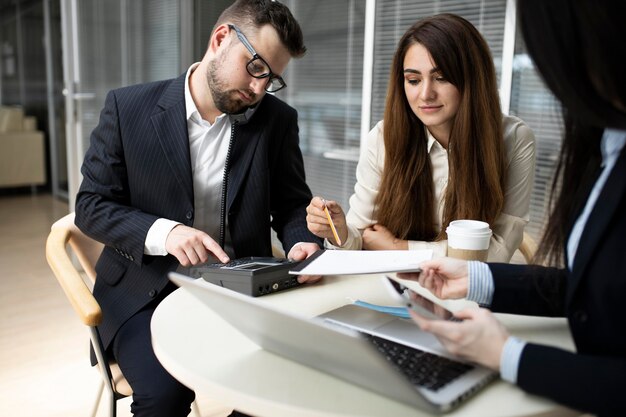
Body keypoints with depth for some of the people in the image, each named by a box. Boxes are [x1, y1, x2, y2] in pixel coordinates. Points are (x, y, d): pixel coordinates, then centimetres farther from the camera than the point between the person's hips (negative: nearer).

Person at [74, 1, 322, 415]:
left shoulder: (278, 121, 2)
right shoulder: (129, 107, -4)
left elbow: (292, 204, 7)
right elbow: (91, 205, -3)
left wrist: (303, 243, -16)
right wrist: (164, 232, -21)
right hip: (146, 289, -2)